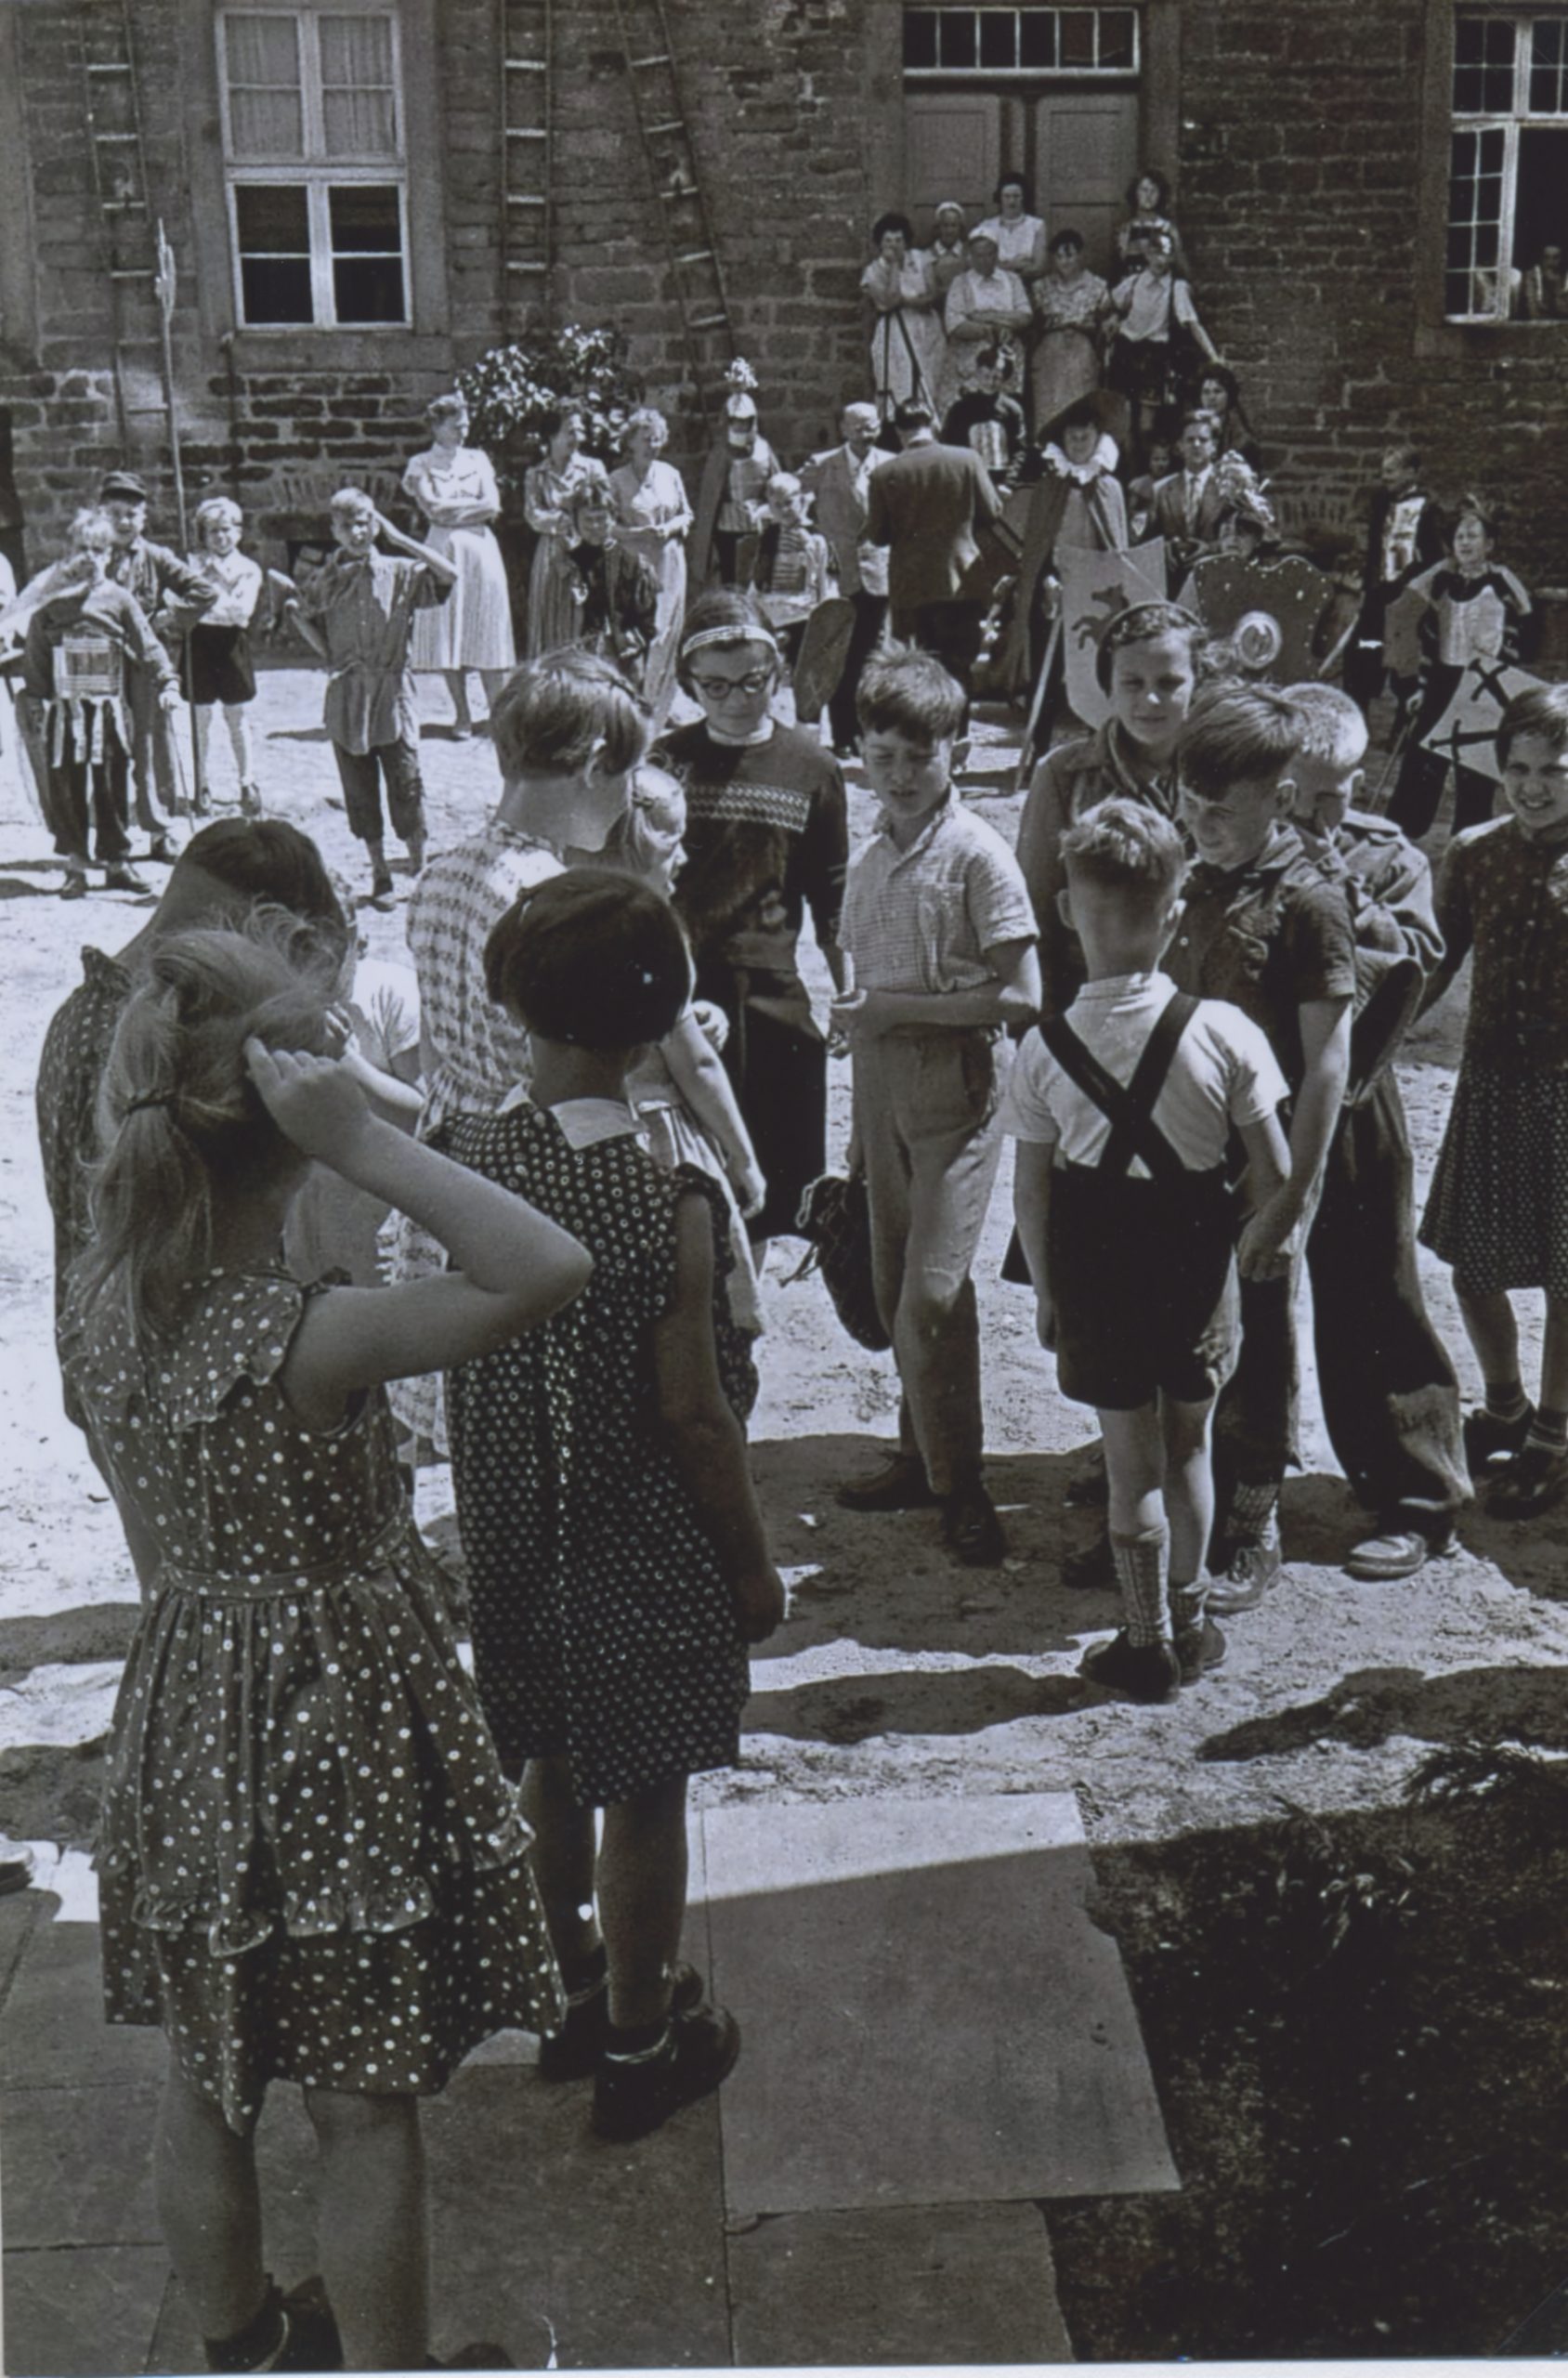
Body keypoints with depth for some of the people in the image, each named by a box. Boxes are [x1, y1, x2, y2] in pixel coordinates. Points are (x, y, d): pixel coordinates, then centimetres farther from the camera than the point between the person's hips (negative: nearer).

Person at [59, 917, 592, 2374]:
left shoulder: (99, 1305, -10)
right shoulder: (309, 1340, -29)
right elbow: (550, 1269, -36)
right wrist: (365, 1141, -35)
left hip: (184, 1717, 7)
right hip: (336, 1721, -7)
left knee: (202, 2085, 24)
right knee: (365, 2112, 13)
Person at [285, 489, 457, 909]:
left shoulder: (400, 573, 0)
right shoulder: (322, 583, 5)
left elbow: (449, 574, -16)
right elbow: (322, 645, 10)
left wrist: (399, 538, -12)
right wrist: (295, 614, -7)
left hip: (392, 691, -2)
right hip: (346, 694, 2)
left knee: (406, 783, -3)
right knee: (360, 791, 6)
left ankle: (419, 868, 10)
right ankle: (380, 875, 18)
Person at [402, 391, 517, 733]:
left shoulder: (477, 459, 12)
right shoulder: (421, 465, 6)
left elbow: (493, 505, 1)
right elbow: (433, 508, -7)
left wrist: (452, 510, -4)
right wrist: (475, 506, -3)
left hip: (480, 550, 1)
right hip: (443, 551, -1)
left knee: (486, 632, -3)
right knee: (448, 634, -3)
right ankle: (462, 716, 3)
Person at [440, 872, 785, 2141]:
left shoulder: (463, 1155, -10)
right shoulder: (664, 1204, -26)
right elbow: (692, 1415, -20)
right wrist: (754, 1563, -5)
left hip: (509, 1526, 6)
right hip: (641, 1547, -5)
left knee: (552, 1767, 24)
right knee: (644, 1795, 13)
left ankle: (571, 1989, 43)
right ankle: (641, 2041, 31)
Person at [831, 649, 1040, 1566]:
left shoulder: (977, 853, -11)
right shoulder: (871, 861, 11)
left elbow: (1022, 997, -15)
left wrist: (902, 1005, -16)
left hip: (958, 1085, -7)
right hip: (885, 1084, 7)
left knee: (932, 1292, -10)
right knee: (895, 1288, 11)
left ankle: (962, 1483, 4)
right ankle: (922, 1456, 26)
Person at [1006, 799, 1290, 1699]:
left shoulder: (1045, 1050, -14)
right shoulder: (1223, 1031, -14)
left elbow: (1031, 1194, -8)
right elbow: (1275, 1177, -9)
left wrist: (1047, 1291, 6)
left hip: (1098, 1278, -1)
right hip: (1199, 1264, 1)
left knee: (1132, 1459, 13)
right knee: (1191, 1445, 20)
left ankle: (1148, 1642, 22)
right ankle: (1190, 1622, 33)